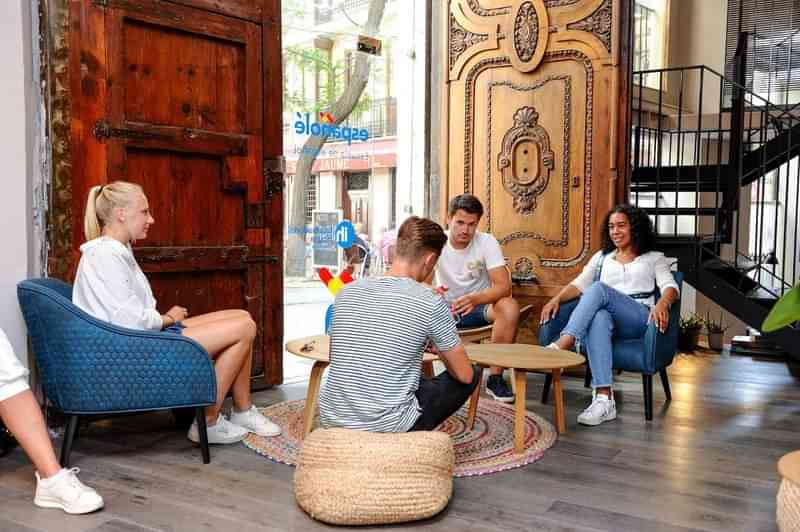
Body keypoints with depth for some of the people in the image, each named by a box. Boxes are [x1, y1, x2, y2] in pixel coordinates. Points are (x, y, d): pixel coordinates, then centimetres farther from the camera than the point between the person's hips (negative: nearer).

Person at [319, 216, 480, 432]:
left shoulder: (346, 292, 1)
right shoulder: (432, 303, -13)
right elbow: (464, 375, -5)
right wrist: (440, 350, 17)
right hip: (388, 426, -6)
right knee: (473, 376, 13)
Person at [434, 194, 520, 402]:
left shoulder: (487, 242, -13)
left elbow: (504, 285, -23)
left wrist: (475, 299, -44)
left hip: (480, 306, 0)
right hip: (445, 307, 1)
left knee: (510, 307, -32)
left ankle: (495, 377, -17)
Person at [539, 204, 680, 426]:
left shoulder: (654, 258, 20)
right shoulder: (601, 257, 28)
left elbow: (670, 286, 3)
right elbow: (579, 284, 15)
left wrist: (662, 303, -22)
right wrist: (556, 299, -6)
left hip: (639, 320, -2)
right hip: (609, 319, 2)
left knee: (599, 289, -32)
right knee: (598, 318, -40)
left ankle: (563, 344, -49)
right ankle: (604, 399, -49)